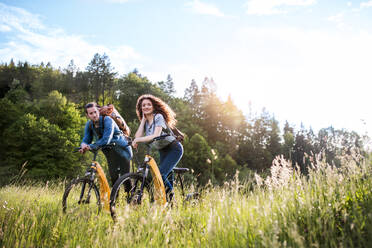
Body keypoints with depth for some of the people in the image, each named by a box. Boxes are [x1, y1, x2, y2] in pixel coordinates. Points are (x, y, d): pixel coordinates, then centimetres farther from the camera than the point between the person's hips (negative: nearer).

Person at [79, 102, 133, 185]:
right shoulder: (89, 124, -5)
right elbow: (86, 139, -5)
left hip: (122, 150, -6)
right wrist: (83, 145, -29)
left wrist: (90, 146, -38)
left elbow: (106, 140, -34)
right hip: (110, 153, 6)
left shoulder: (107, 120, -25)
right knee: (114, 179, 5)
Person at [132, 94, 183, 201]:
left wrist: (138, 140, -24)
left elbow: (156, 136, -27)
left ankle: (170, 198, -5)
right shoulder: (145, 121, 7)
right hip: (163, 151, 8)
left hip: (173, 148, -8)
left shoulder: (158, 117, -14)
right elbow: (138, 137, -9)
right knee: (167, 176, 11)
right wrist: (143, 119, -5)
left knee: (160, 174, -19)